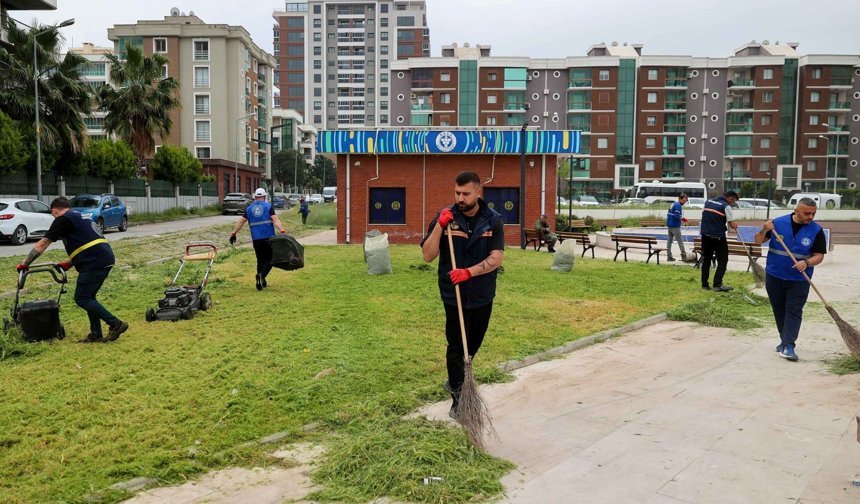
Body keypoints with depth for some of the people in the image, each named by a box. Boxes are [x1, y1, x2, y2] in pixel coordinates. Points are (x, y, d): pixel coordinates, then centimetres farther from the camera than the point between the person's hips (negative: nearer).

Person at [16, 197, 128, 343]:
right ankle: (96, 335, 16)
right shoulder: (81, 217, 26)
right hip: (107, 259, 9)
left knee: (81, 299, -1)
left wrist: (25, 263, 12)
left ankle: (115, 324, -6)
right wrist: (69, 263, 33)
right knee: (88, 297, 17)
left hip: (94, 263, -9)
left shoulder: (63, 220, 1)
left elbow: (42, 244, 3)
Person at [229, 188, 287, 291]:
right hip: (268, 237, -3)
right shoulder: (268, 206, 2)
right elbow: (275, 219, -12)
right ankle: (262, 275, -20)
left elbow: (241, 221, 7)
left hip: (256, 239, 3)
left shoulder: (249, 208, 12)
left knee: (260, 260, 14)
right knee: (270, 259, 5)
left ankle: (262, 282, 14)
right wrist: (282, 231, -20)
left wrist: (233, 233, 13)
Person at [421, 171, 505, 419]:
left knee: (473, 344, 17)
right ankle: (458, 399, 14)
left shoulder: (493, 220, -5)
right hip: (454, 295, -2)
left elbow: (497, 258, -14)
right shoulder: (445, 217, -7)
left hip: (483, 295, 2)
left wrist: (469, 272, -27)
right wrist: (440, 226, -23)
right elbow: (428, 255, -11)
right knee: (457, 347, 1)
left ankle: (456, 382, 40)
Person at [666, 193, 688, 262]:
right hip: (675, 226, -9)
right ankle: (684, 256, -1)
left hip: (670, 225, 9)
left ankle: (669, 256, 10)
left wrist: (680, 219, 11)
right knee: (680, 241, -3)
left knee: (669, 241, 8)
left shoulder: (673, 204, 15)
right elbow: (676, 216, -23)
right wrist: (682, 219, -4)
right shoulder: (678, 205, -14)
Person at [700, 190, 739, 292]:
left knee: (706, 259, 12)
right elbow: (732, 225, -7)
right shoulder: (726, 206, -8)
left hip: (705, 235, 6)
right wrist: (735, 225, 13)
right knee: (723, 260, 4)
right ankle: (717, 284, -3)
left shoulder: (708, 201, 11)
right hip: (718, 237, -6)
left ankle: (704, 284, 13)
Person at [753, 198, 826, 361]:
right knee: (779, 311, 12)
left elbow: (819, 256, -3)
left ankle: (788, 346, -10)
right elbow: (758, 241, 0)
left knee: (794, 312, -7)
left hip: (799, 280, -2)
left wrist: (807, 263, -23)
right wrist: (764, 230, -20)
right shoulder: (778, 223, -3)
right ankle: (785, 340, 27)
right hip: (774, 276, 2)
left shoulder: (816, 230, -4)